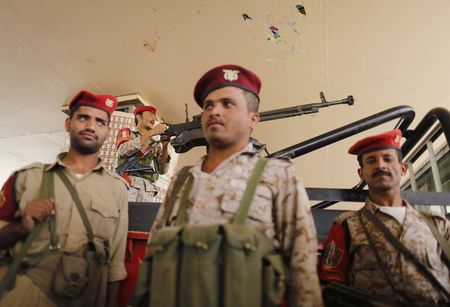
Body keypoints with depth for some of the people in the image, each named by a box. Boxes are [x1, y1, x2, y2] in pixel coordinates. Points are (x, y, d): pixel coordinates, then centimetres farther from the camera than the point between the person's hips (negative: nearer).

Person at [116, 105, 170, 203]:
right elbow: (123, 150, -7)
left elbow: (162, 170, 11)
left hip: (151, 191, 3)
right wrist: (151, 133, -10)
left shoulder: (156, 142, 21)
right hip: (129, 186, -3)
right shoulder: (126, 132, 16)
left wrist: (165, 146, -3)